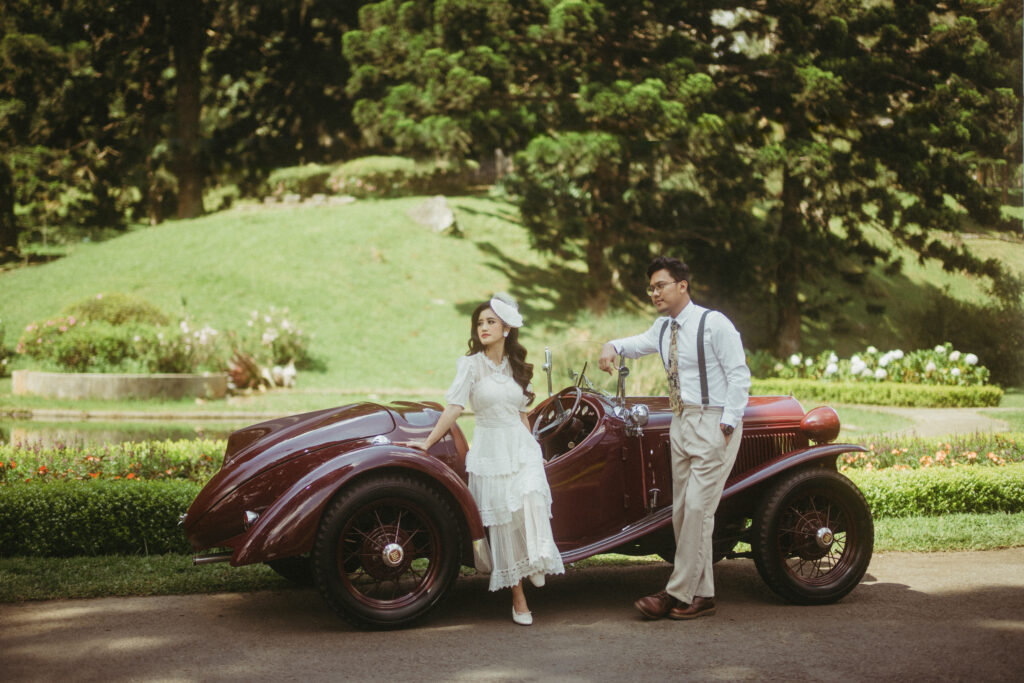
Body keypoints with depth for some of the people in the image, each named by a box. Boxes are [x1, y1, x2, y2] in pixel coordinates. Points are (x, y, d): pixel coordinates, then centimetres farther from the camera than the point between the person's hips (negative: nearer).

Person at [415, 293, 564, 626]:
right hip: (489, 450, -3)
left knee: (532, 496, -26)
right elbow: (454, 408, -5)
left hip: (522, 447, 3)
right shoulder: (471, 364, -1)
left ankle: (537, 560, -7)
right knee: (503, 519, -3)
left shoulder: (515, 366, 11)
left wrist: (532, 446, 20)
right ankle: (518, 597, 3)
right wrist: (426, 443, -11)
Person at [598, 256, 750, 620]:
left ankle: (678, 594, -7)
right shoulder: (663, 327, 12)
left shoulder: (714, 324, -10)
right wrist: (613, 346, 12)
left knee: (697, 507, -11)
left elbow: (739, 374, -11)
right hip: (681, 423, 8)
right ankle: (701, 594, 14)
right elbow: (641, 343, 34)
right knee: (682, 510, 7)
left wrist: (729, 423, -18)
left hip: (713, 423, -8)